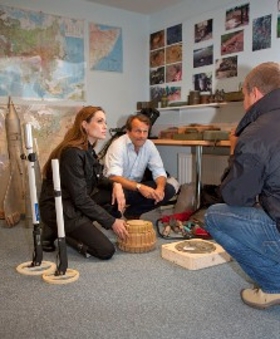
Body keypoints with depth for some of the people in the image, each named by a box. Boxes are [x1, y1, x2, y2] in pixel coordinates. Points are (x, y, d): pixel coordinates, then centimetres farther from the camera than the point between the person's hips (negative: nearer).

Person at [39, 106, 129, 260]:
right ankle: (57, 232, 0)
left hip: (74, 204, 9)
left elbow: (97, 179, 14)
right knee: (106, 250, -14)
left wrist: (116, 184, -9)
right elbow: (80, 199, -23)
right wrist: (112, 221, -16)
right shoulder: (73, 153, -23)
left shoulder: (88, 149, 5)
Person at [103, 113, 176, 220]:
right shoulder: (118, 146, -22)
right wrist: (140, 187, -48)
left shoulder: (149, 145, -5)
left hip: (136, 188, 6)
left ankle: (131, 213, 0)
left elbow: (159, 172, -5)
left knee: (169, 190, -11)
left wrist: (160, 188, -29)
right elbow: (114, 177, -35)